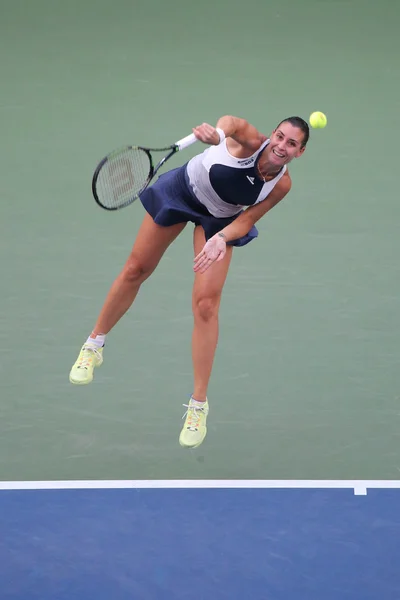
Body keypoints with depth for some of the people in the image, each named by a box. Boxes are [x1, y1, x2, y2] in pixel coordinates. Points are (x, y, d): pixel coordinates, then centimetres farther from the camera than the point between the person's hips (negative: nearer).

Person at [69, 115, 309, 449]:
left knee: (206, 303, -11)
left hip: (221, 219, 1)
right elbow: (231, 123, -49)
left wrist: (221, 239, -33)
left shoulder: (282, 184, -21)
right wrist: (216, 133, -71)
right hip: (184, 188, -1)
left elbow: (247, 220, -15)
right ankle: (94, 345, 34)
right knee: (136, 270, 8)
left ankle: (199, 406, -2)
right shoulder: (252, 141, -30)